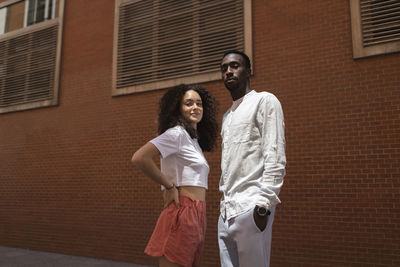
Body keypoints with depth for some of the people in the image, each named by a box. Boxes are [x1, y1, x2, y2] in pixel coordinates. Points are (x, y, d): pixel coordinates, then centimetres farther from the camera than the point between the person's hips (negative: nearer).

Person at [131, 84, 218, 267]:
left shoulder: (193, 139, 20)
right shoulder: (177, 133, -9)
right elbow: (139, 158, -21)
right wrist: (169, 186, -13)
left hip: (196, 216, 9)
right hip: (183, 212, -9)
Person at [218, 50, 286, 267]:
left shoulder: (264, 101, 1)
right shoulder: (227, 116, 23)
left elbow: (275, 158, -10)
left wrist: (263, 204, -18)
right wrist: (224, 203, 15)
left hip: (250, 207, -7)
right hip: (226, 210, 7)